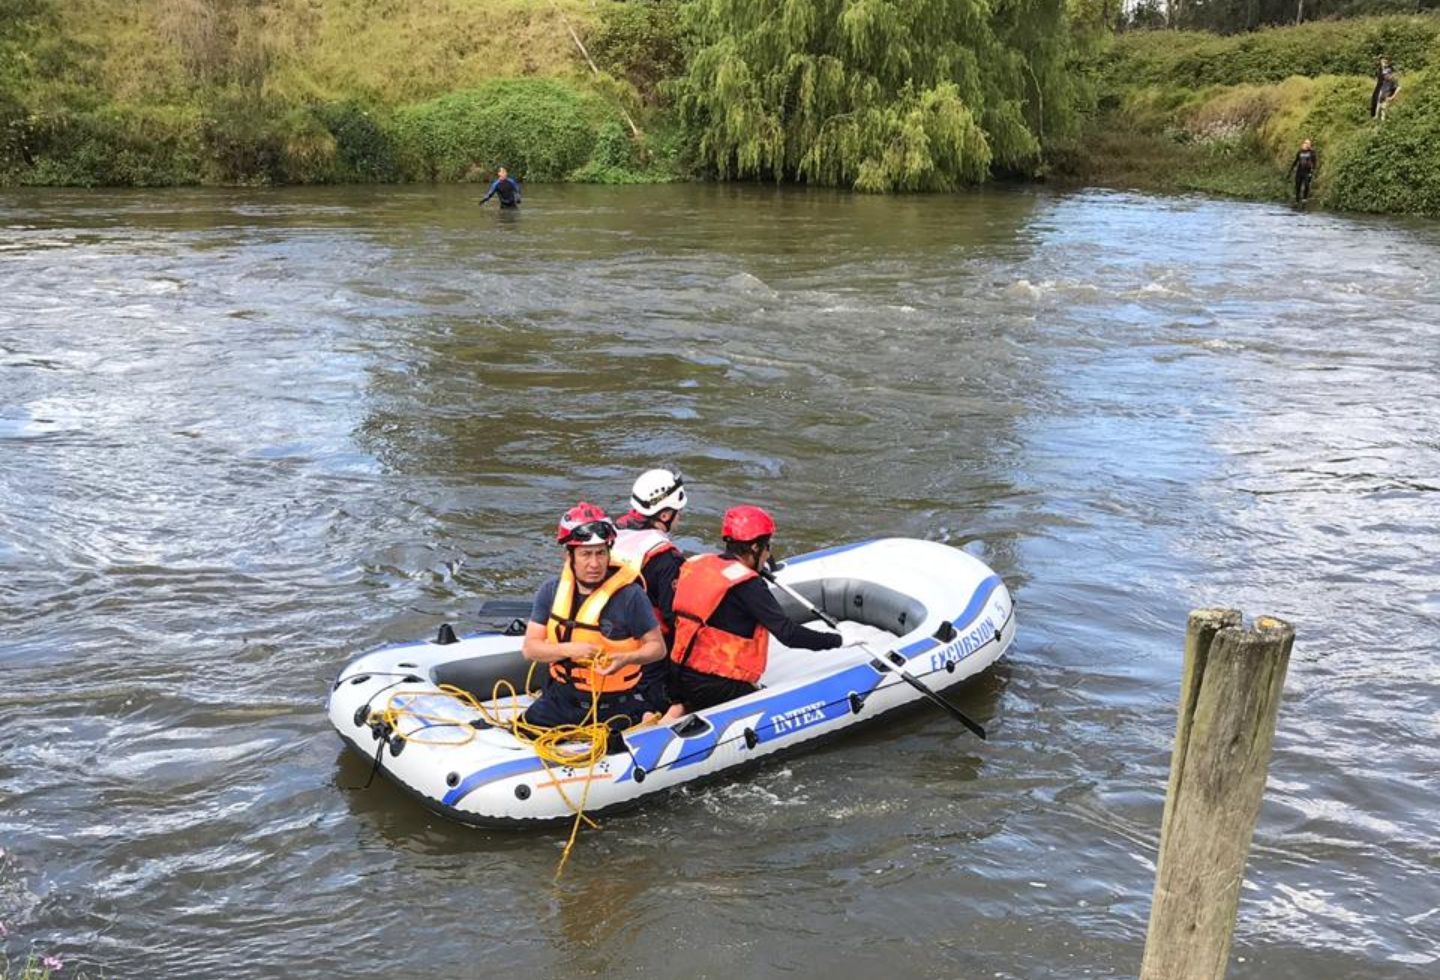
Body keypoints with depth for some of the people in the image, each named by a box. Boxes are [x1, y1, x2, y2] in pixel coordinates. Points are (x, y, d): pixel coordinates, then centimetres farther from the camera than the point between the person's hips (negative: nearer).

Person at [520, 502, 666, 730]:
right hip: (560, 700, 4)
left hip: (614, 709, -4)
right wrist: (569, 649, -20)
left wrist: (627, 659, -27)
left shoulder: (629, 595, -14)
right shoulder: (551, 591, -1)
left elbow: (657, 647, -7)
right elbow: (529, 647, -2)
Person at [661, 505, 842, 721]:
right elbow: (787, 633, -20)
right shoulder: (747, 585, -17)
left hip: (681, 674, 9)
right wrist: (838, 640, -9)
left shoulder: (697, 564, 4)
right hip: (717, 685, -9)